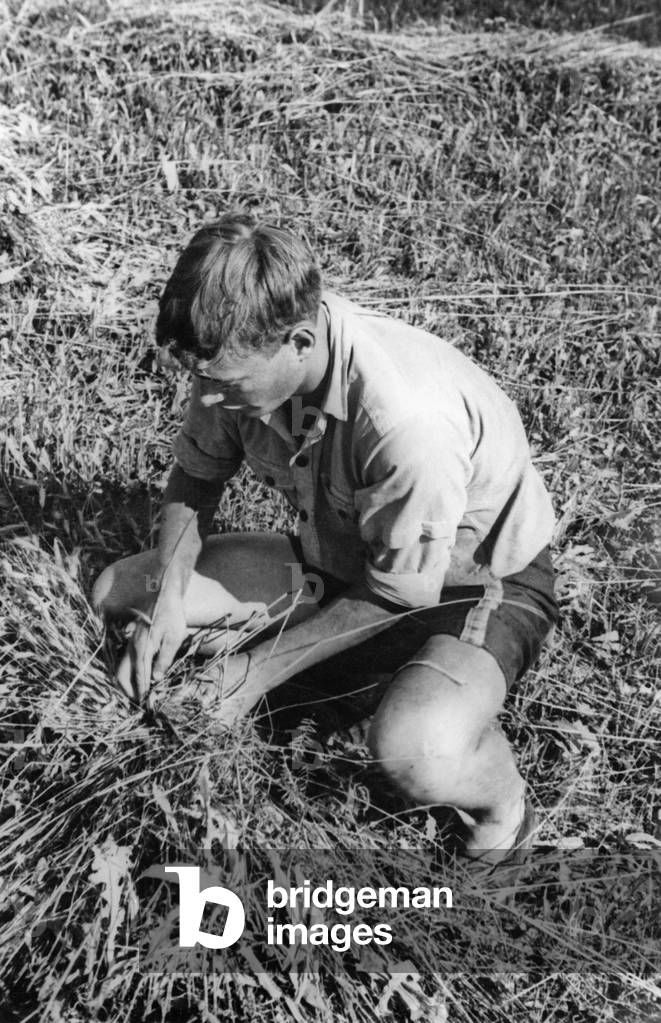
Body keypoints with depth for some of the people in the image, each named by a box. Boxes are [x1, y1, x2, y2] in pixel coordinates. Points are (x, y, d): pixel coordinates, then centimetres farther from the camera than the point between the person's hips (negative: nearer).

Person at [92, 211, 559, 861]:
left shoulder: (409, 421, -38)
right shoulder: (245, 356, -17)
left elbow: (400, 597, -25)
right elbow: (196, 477, 2)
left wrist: (264, 666, -18)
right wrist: (168, 599, -13)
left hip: (475, 583, -7)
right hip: (342, 561, 7)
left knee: (414, 753, -40)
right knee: (117, 591, -1)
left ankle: (500, 796, -3)